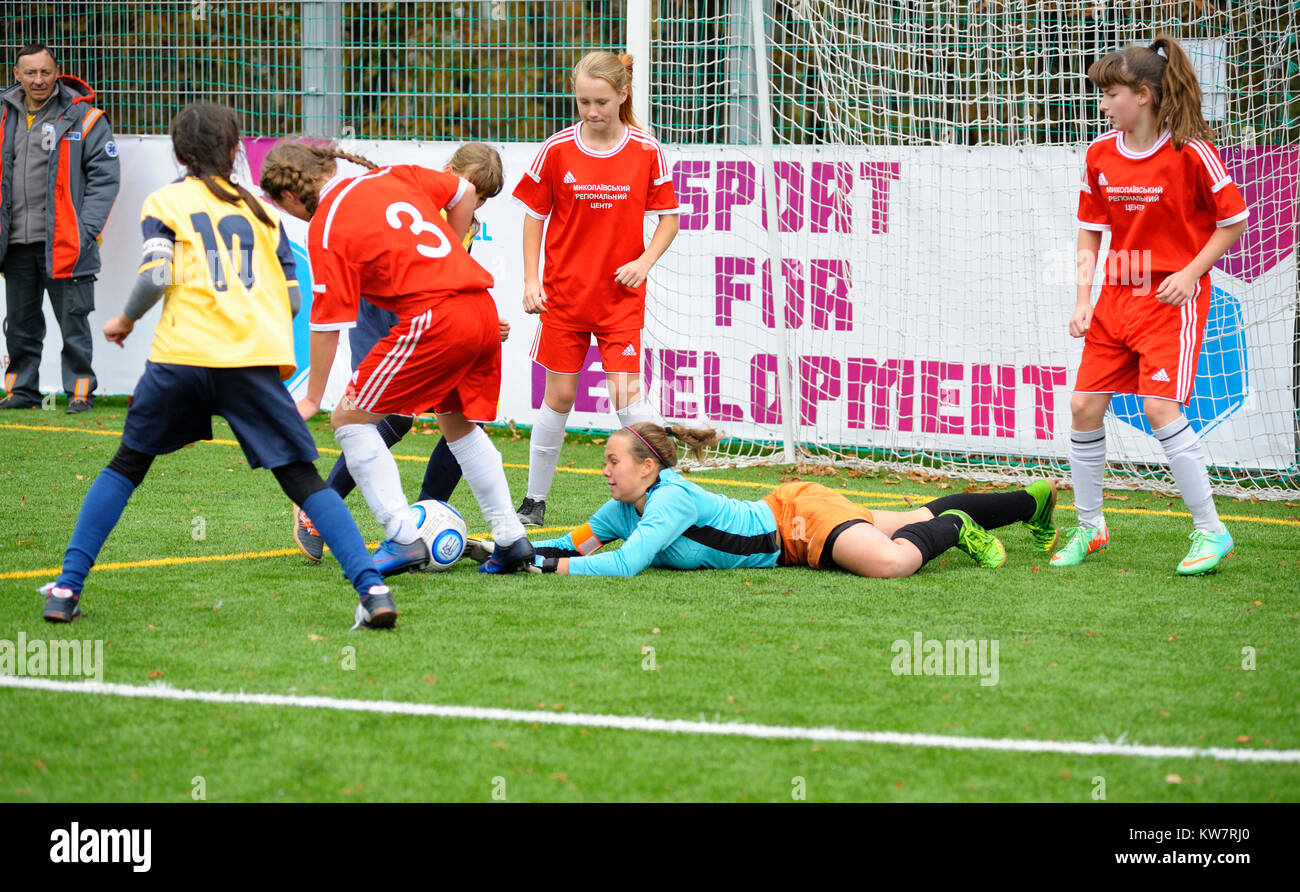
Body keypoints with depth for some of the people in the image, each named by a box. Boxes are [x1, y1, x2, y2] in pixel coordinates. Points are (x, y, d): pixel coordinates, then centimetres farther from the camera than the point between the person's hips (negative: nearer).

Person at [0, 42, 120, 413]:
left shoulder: (83, 118, -3)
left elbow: (105, 177, -5)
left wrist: (87, 229, -13)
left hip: (64, 242, -5)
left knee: (73, 322, -1)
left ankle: (80, 392, 7)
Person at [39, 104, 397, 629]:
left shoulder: (165, 202, 12)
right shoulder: (259, 209, 21)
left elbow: (156, 276, -4)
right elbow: (293, 299, 16)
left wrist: (126, 320, 14)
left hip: (183, 351, -1)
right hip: (256, 359, 1)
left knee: (127, 465, 17)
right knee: (302, 479, 3)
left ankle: (67, 589, 11)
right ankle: (372, 589, -13)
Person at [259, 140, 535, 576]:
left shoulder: (326, 229, -4)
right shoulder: (393, 177, 15)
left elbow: (328, 323, -4)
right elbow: (464, 193, 25)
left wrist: (313, 398, 5)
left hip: (434, 321, -8)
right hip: (482, 309, 8)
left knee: (350, 419, 3)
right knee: (458, 424, 27)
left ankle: (403, 539, -4)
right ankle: (510, 538, 25)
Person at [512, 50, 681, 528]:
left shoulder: (647, 152, -5)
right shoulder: (557, 149, -5)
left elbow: (668, 216, 4)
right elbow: (534, 216, 5)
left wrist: (644, 261, -12)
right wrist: (531, 280, -2)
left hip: (621, 295, -1)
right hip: (564, 292, 1)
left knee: (626, 395, -10)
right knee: (558, 397, 6)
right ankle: (534, 501, 18)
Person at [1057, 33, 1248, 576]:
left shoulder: (1190, 151, -13)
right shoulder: (1101, 154, 4)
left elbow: (1235, 221, -6)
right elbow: (1090, 234, 12)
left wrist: (1191, 272, -15)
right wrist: (1083, 301, 2)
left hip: (1171, 297, -6)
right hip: (1116, 296, 6)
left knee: (1160, 406, -18)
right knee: (1084, 405, 1)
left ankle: (1210, 531, -7)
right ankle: (1089, 529, 17)